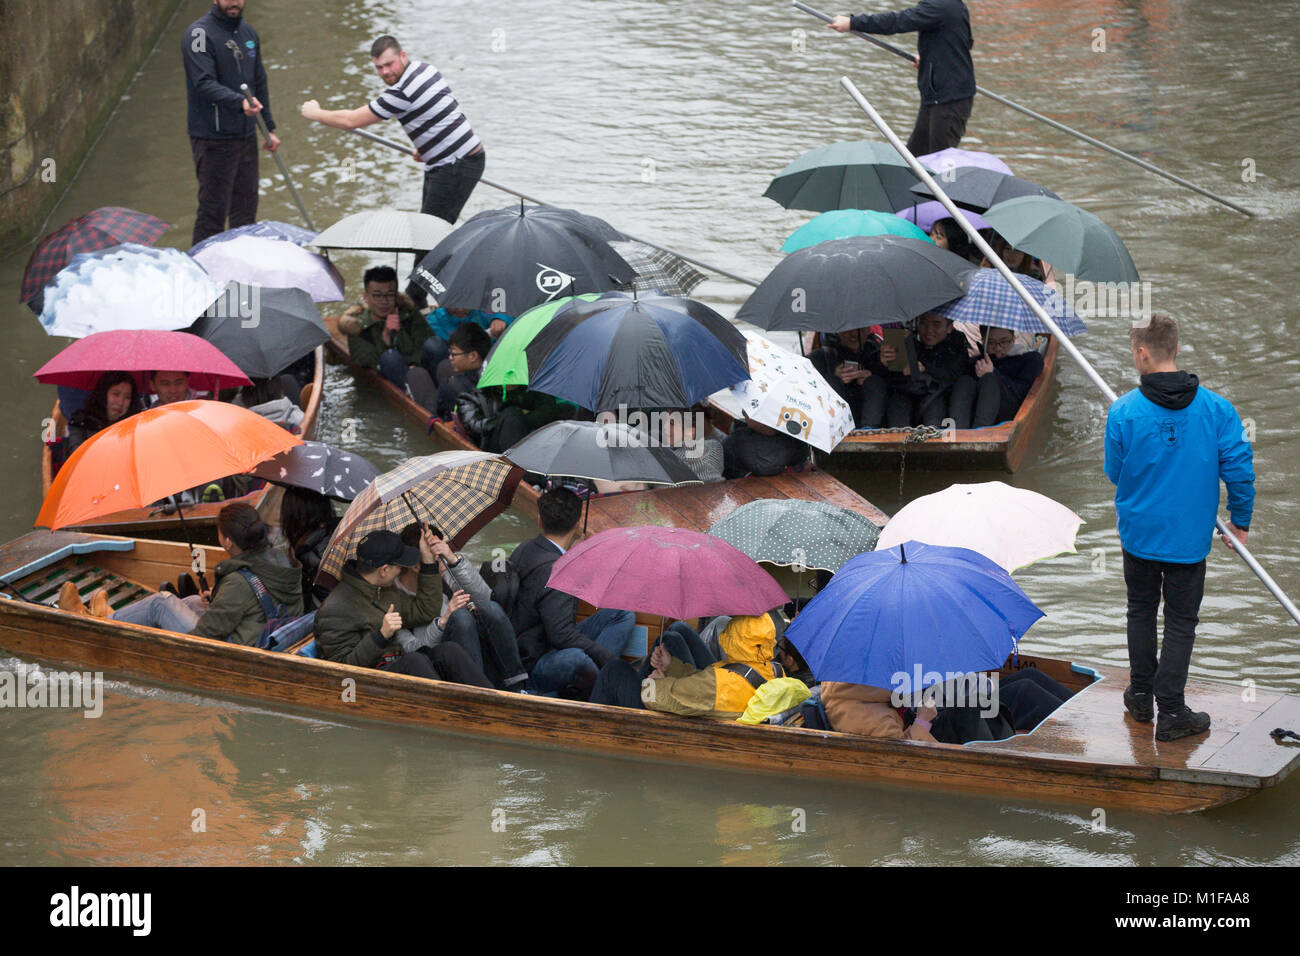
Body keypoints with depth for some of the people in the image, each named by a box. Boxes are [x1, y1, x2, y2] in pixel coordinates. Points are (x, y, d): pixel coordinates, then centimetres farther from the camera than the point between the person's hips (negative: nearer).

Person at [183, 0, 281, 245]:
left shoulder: (249, 33, 14)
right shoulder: (200, 33, -12)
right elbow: (204, 83, -23)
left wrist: (269, 128, 19)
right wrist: (239, 102, -37)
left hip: (246, 135, 8)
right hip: (214, 139, -7)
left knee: (245, 207, 13)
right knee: (213, 209, -5)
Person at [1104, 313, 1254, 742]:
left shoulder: (1123, 412, -14)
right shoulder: (1216, 409, -11)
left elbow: (1115, 473, -1)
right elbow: (1239, 468, -8)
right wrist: (1240, 519, 7)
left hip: (1138, 532, 1)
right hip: (1190, 538, -1)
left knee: (1141, 612, 19)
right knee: (1181, 621, 7)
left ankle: (1141, 695, 29)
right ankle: (1170, 711, 6)